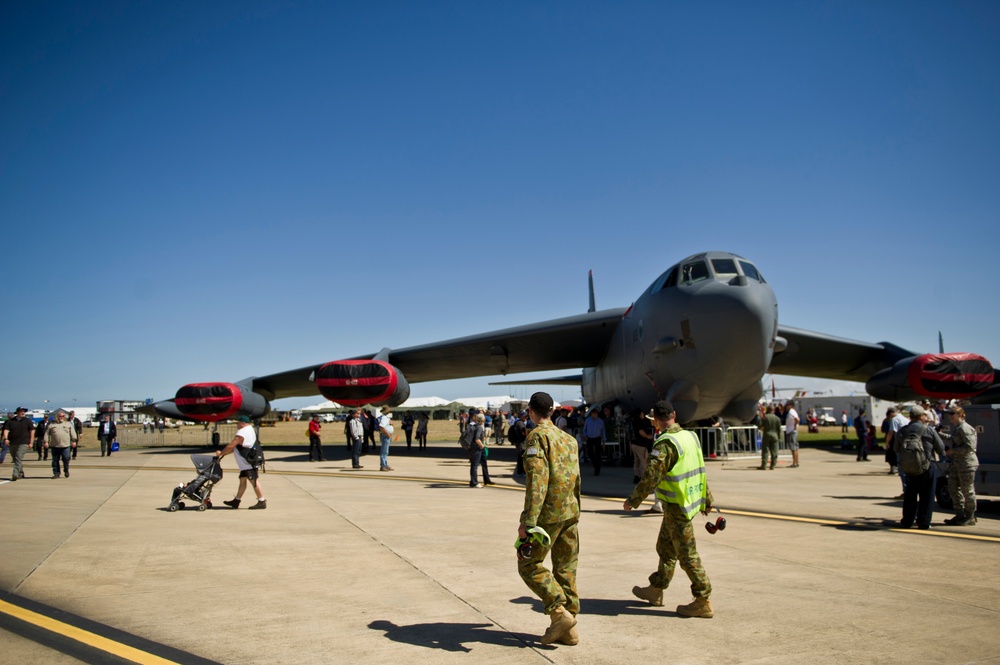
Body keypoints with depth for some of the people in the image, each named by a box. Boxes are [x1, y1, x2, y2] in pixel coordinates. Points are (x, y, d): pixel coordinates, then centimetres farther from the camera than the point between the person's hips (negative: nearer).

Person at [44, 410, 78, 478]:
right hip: (55, 446, 1)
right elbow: (47, 434, 9)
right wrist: (46, 442, 0)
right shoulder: (51, 424, 11)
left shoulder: (68, 424, 12)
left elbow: (73, 433, 9)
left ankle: (66, 471, 14)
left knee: (66, 458, -6)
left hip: (66, 445, -1)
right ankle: (56, 473, 12)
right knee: (55, 460, 4)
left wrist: (74, 441, 1)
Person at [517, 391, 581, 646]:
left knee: (529, 565, 5)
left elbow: (537, 479, -20)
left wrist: (528, 520, -22)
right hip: (570, 511, 7)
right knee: (566, 568, 11)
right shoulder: (568, 438, 13)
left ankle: (559, 612, -5)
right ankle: (568, 629, 14)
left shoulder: (537, 436, -10)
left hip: (548, 513, -7)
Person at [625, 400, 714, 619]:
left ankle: (703, 602, 7)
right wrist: (707, 499, 24)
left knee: (687, 554, 0)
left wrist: (633, 499, -10)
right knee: (665, 547, 20)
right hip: (691, 501, 9)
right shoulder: (691, 436, 6)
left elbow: (651, 477, -23)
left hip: (677, 507, -9)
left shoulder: (665, 443, -22)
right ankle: (656, 591, 32)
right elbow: (700, 469, 15)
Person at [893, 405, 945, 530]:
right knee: (926, 496, 6)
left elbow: (896, 449, 11)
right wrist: (942, 456, 21)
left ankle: (907, 522, 17)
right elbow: (940, 448, 0)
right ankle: (923, 523, 6)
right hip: (926, 468, -3)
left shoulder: (901, 432, 1)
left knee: (910, 496, 15)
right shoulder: (929, 430, -8)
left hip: (908, 468, 3)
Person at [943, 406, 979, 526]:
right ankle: (960, 515, 21)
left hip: (967, 463, -10)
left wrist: (953, 450, -17)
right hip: (956, 463, 10)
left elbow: (969, 447, -21)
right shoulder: (955, 427, 13)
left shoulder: (965, 428, -16)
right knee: (953, 488, 12)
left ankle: (970, 517, 11)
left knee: (967, 490, 0)